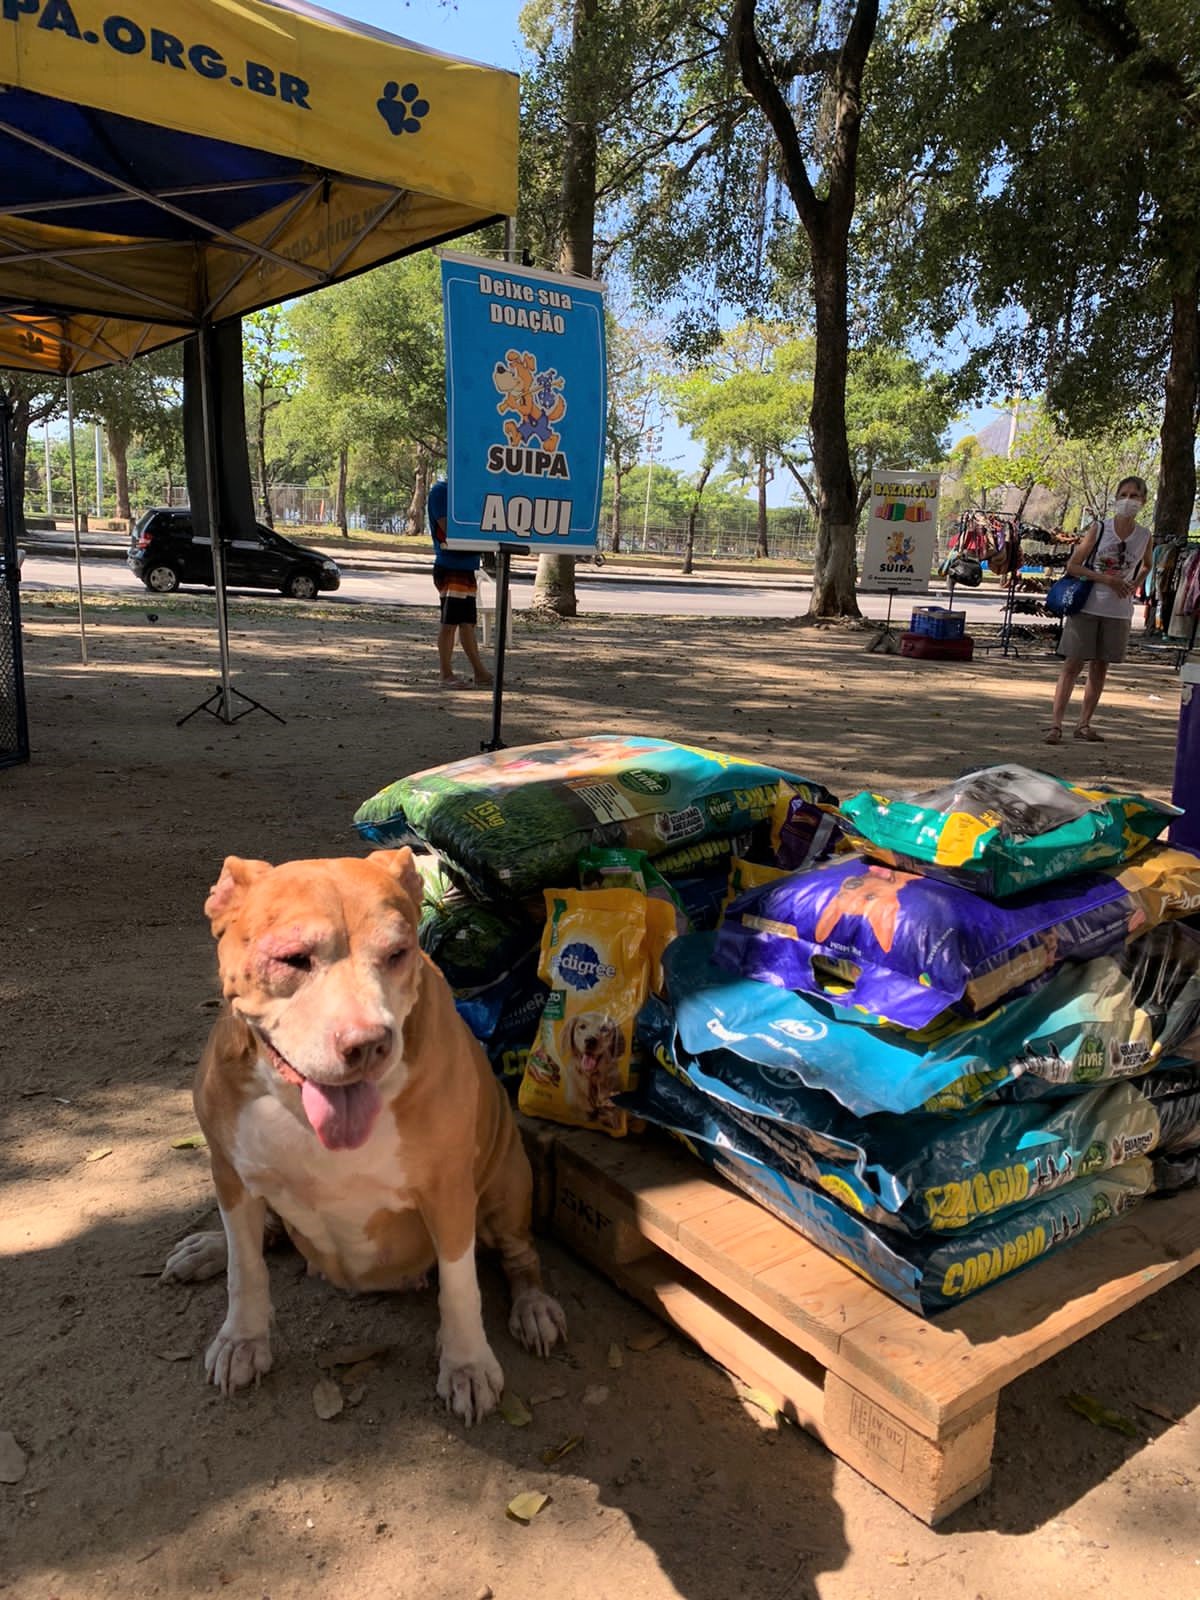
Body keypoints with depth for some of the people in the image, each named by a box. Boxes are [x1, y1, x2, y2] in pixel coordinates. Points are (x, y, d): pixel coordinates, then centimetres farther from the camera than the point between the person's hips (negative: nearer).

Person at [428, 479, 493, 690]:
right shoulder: (440, 491, -9)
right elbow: (448, 527, -18)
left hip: (467, 566, 8)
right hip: (450, 567, -8)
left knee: (467, 623, 12)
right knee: (450, 623, -3)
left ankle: (480, 674, 16)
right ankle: (446, 676, 4)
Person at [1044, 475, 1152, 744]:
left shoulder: (1145, 536, 4)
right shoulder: (1099, 529, -5)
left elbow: (1146, 566, 23)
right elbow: (1072, 565, -6)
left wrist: (1135, 585, 4)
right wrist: (1106, 579, -16)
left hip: (1119, 611, 3)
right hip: (1087, 606, -3)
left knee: (1100, 667, 8)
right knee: (1074, 664, -5)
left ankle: (1084, 724, 17)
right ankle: (1056, 724, -7)